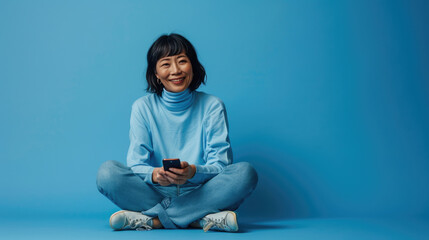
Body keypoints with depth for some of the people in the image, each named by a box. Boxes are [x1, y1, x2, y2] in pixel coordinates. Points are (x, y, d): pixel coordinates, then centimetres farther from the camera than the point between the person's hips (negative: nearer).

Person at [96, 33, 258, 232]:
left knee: (245, 173, -27)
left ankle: (151, 219, -26)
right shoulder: (143, 108, 4)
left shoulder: (212, 106, 3)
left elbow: (221, 165, -5)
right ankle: (203, 219, -29)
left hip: (201, 193, 0)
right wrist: (154, 174, -28)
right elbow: (136, 164, -4)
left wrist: (194, 172, -28)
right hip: (156, 193, 0)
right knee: (107, 172, -23)